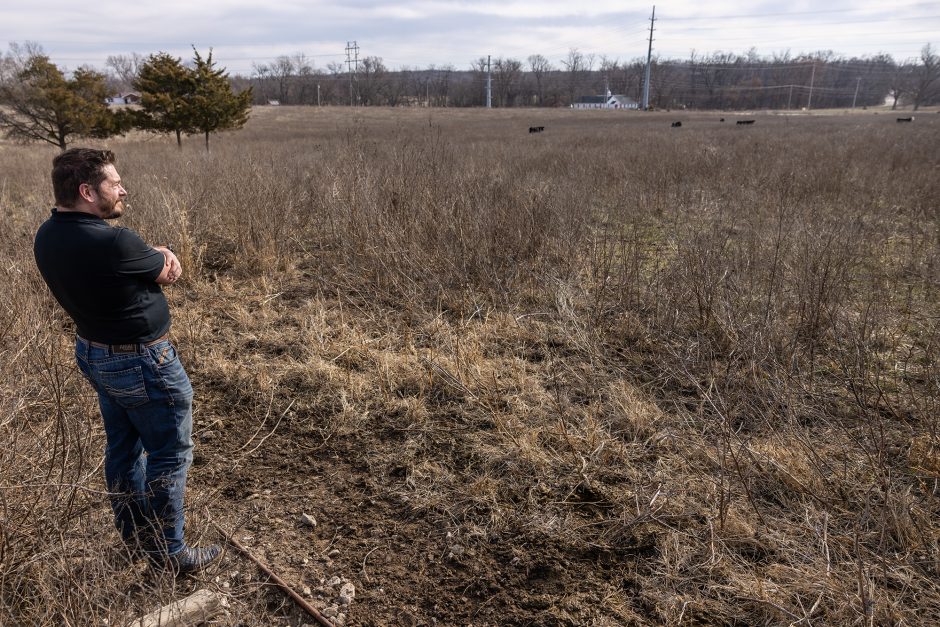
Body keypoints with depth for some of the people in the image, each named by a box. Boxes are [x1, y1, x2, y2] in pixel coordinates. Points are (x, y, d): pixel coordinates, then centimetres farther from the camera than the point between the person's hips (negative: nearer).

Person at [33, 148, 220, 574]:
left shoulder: (46, 236, -1)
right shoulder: (111, 243, -30)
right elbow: (170, 271, -13)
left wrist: (159, 255, -9)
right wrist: (165, 256, 6)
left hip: (92, 353, 9)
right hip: (141, 363, -9)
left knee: (123, 447, 22)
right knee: (169, 453, 7)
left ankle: (133, 536, 38)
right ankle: (167, 551, 19)